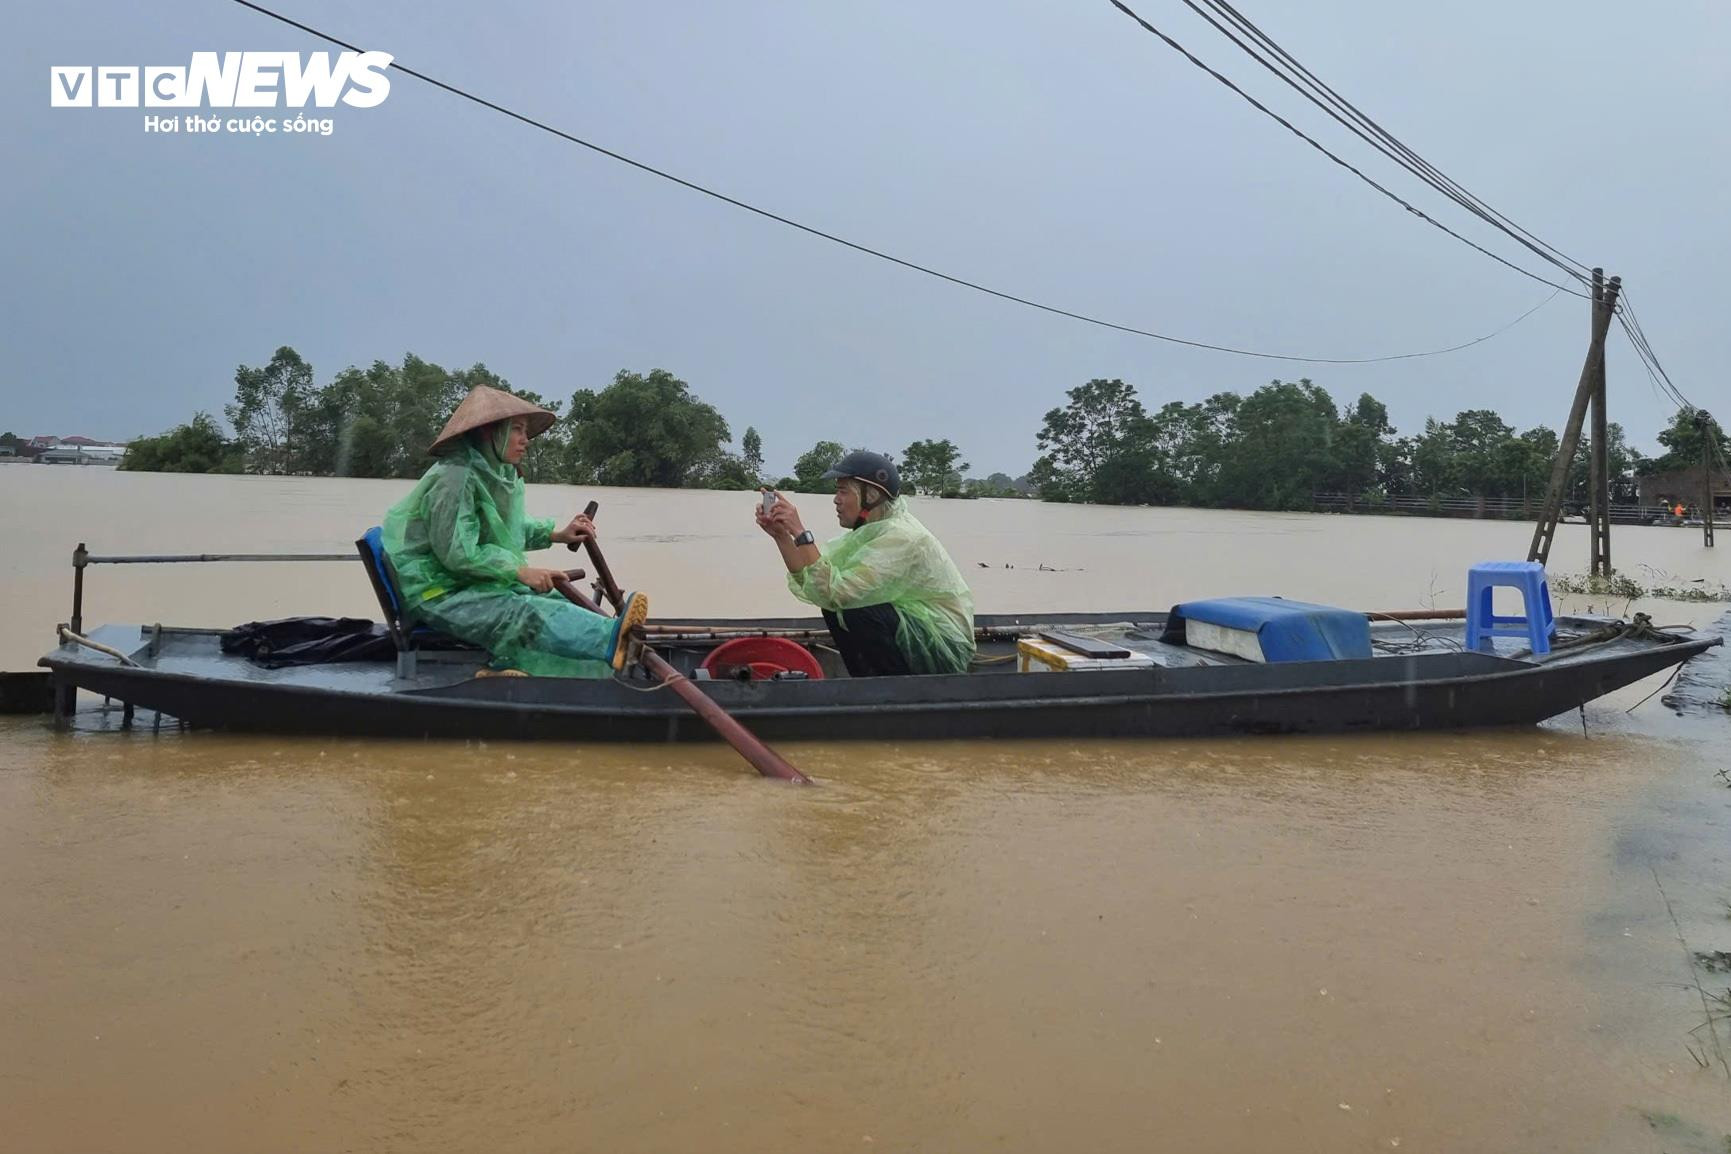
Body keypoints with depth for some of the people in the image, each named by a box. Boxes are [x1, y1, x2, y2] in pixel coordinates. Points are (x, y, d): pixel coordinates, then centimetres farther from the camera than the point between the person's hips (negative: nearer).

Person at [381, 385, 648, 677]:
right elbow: (457, 553, -23)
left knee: (559, 602, -9)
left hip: (482, 583, 10)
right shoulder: (455, 477, -19)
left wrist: (555, 534, 7)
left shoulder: (501, 473, 8)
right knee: (527, 613, -31)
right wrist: (520, 570, -21)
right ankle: (610, 638, -51)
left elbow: (509, 528, 22)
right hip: (440, 594, -10)